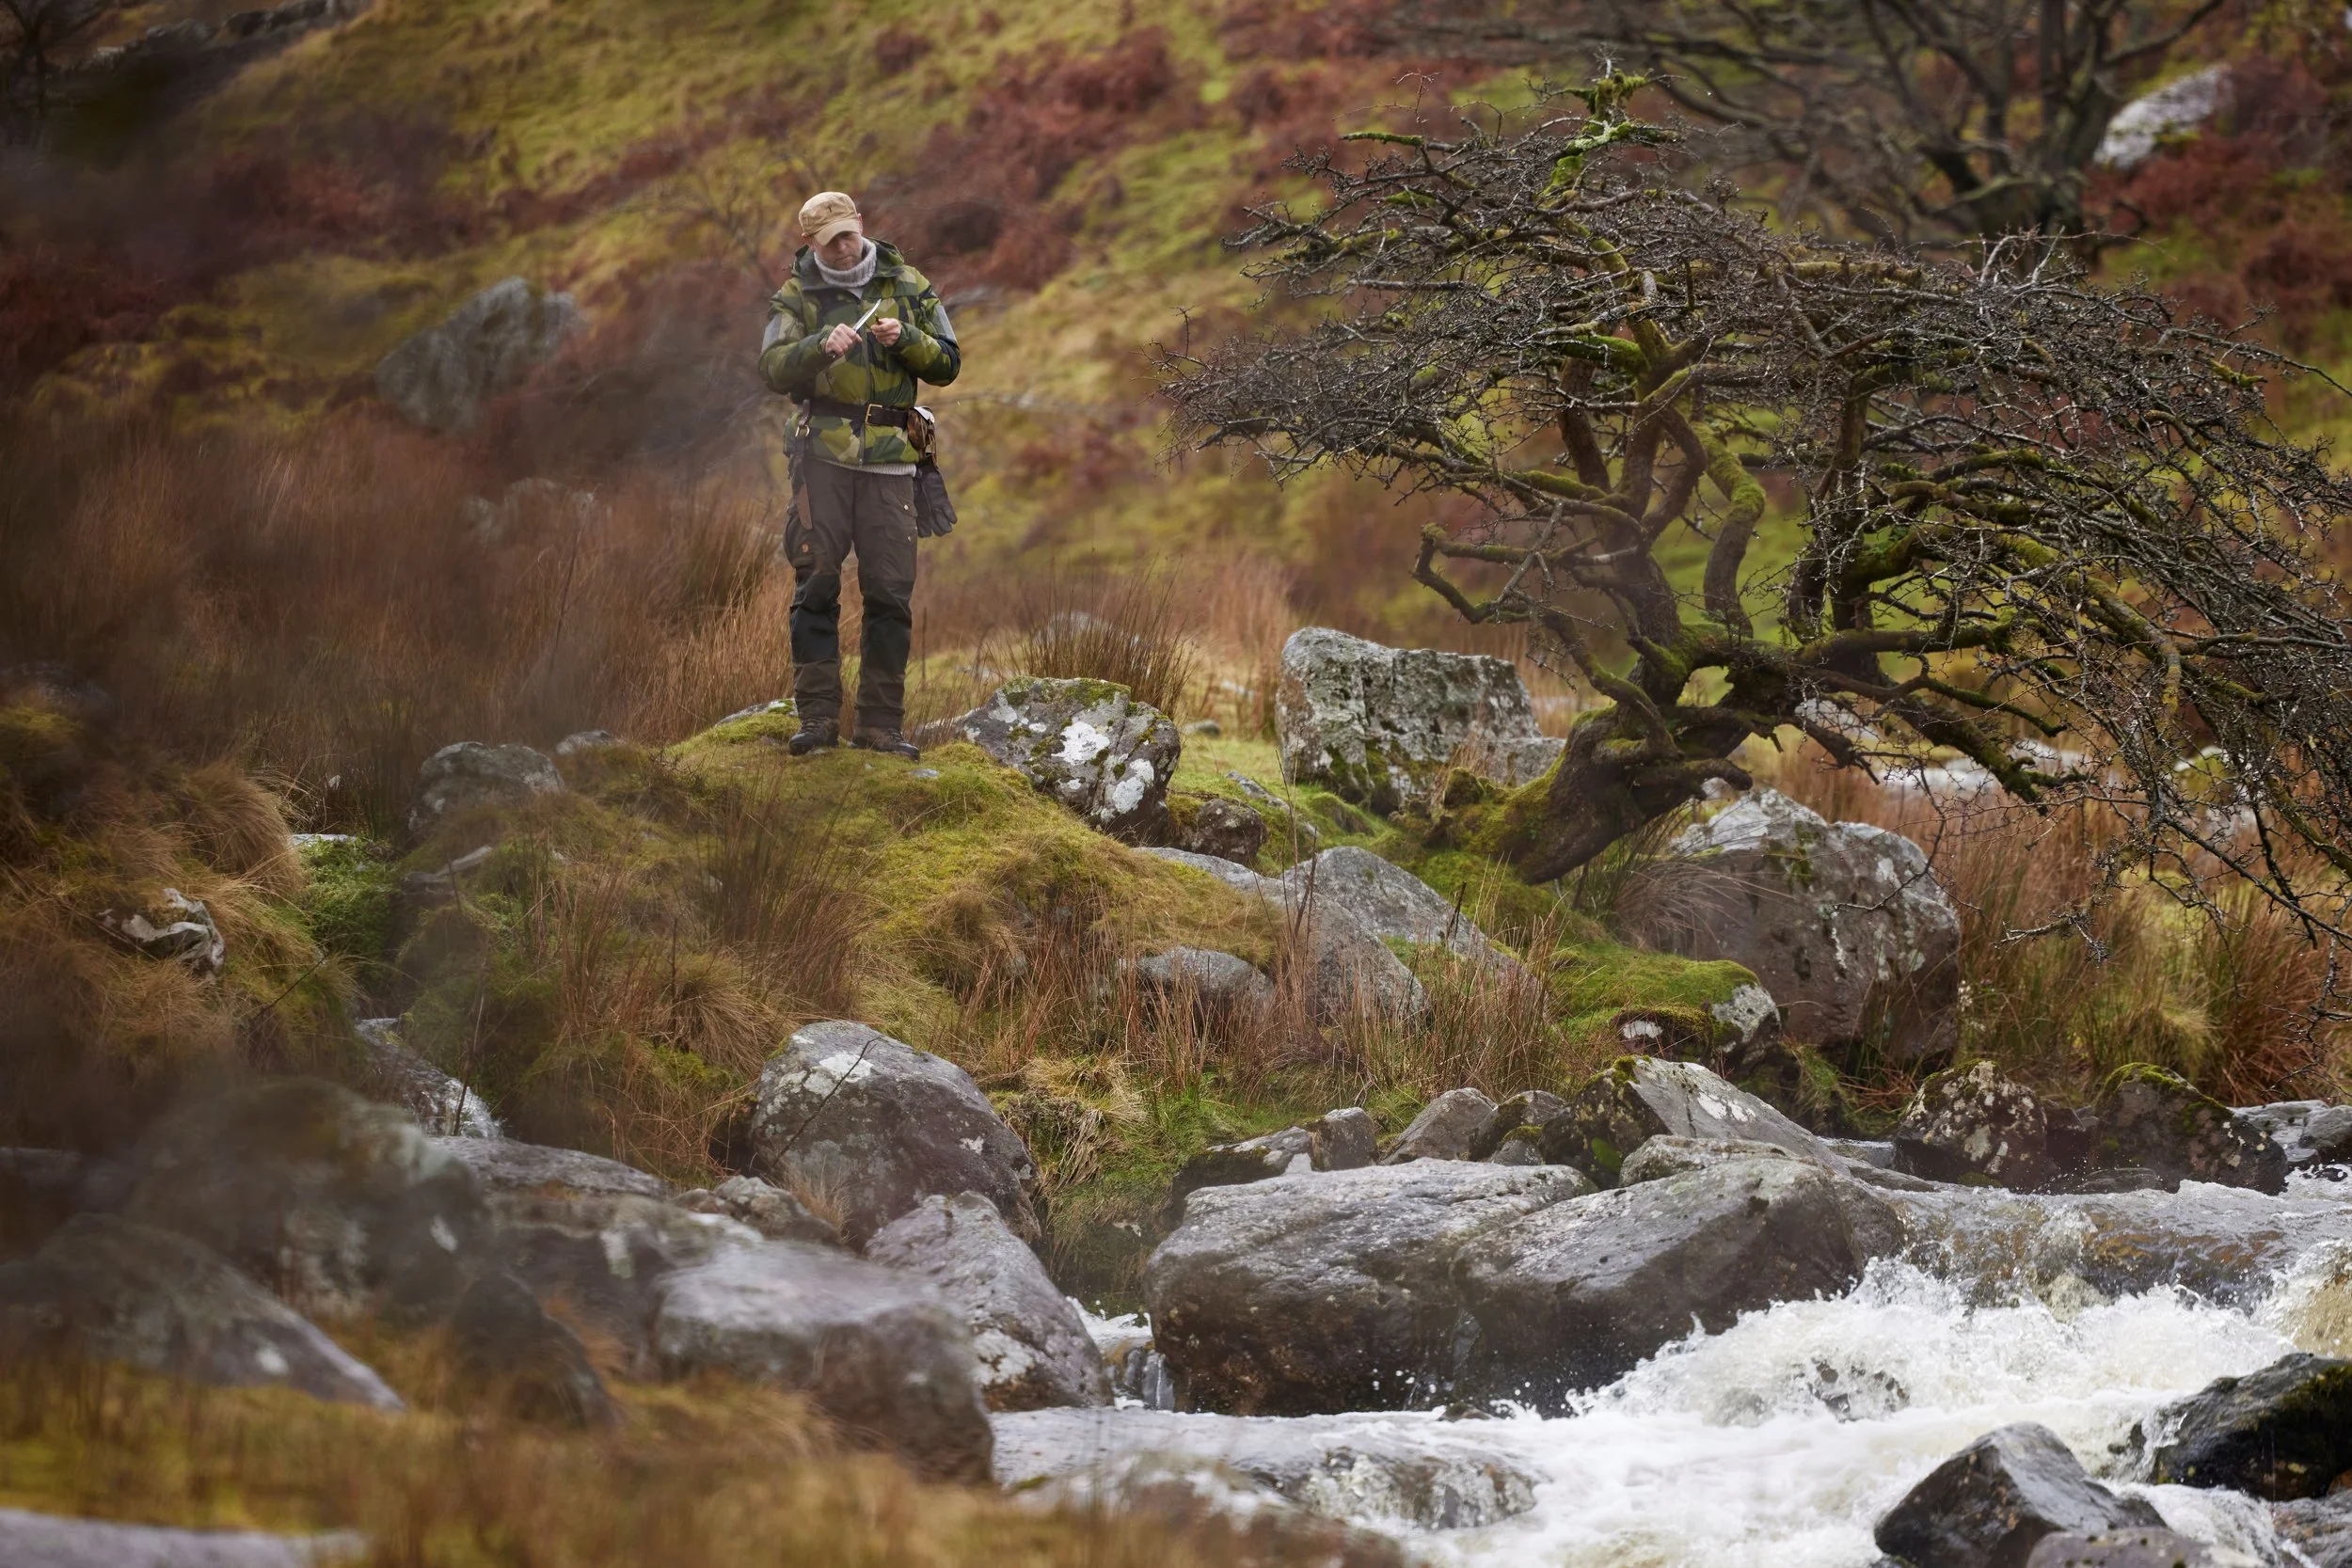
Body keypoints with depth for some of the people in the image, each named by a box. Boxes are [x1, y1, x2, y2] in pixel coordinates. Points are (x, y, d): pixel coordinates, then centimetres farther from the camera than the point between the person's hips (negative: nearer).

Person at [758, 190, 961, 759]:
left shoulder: (908, 286, 10)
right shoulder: (796, 296, 5)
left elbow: (947, 364, 8)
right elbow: (774, 367, -9)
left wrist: (905, 338, -10)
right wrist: (822, 346, -26)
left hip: (889, 457, 1)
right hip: (823, 452, -1)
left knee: (890, 593, 0)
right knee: (816, 582, -5)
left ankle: (880, 723, 5)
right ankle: (818, 715, 0)